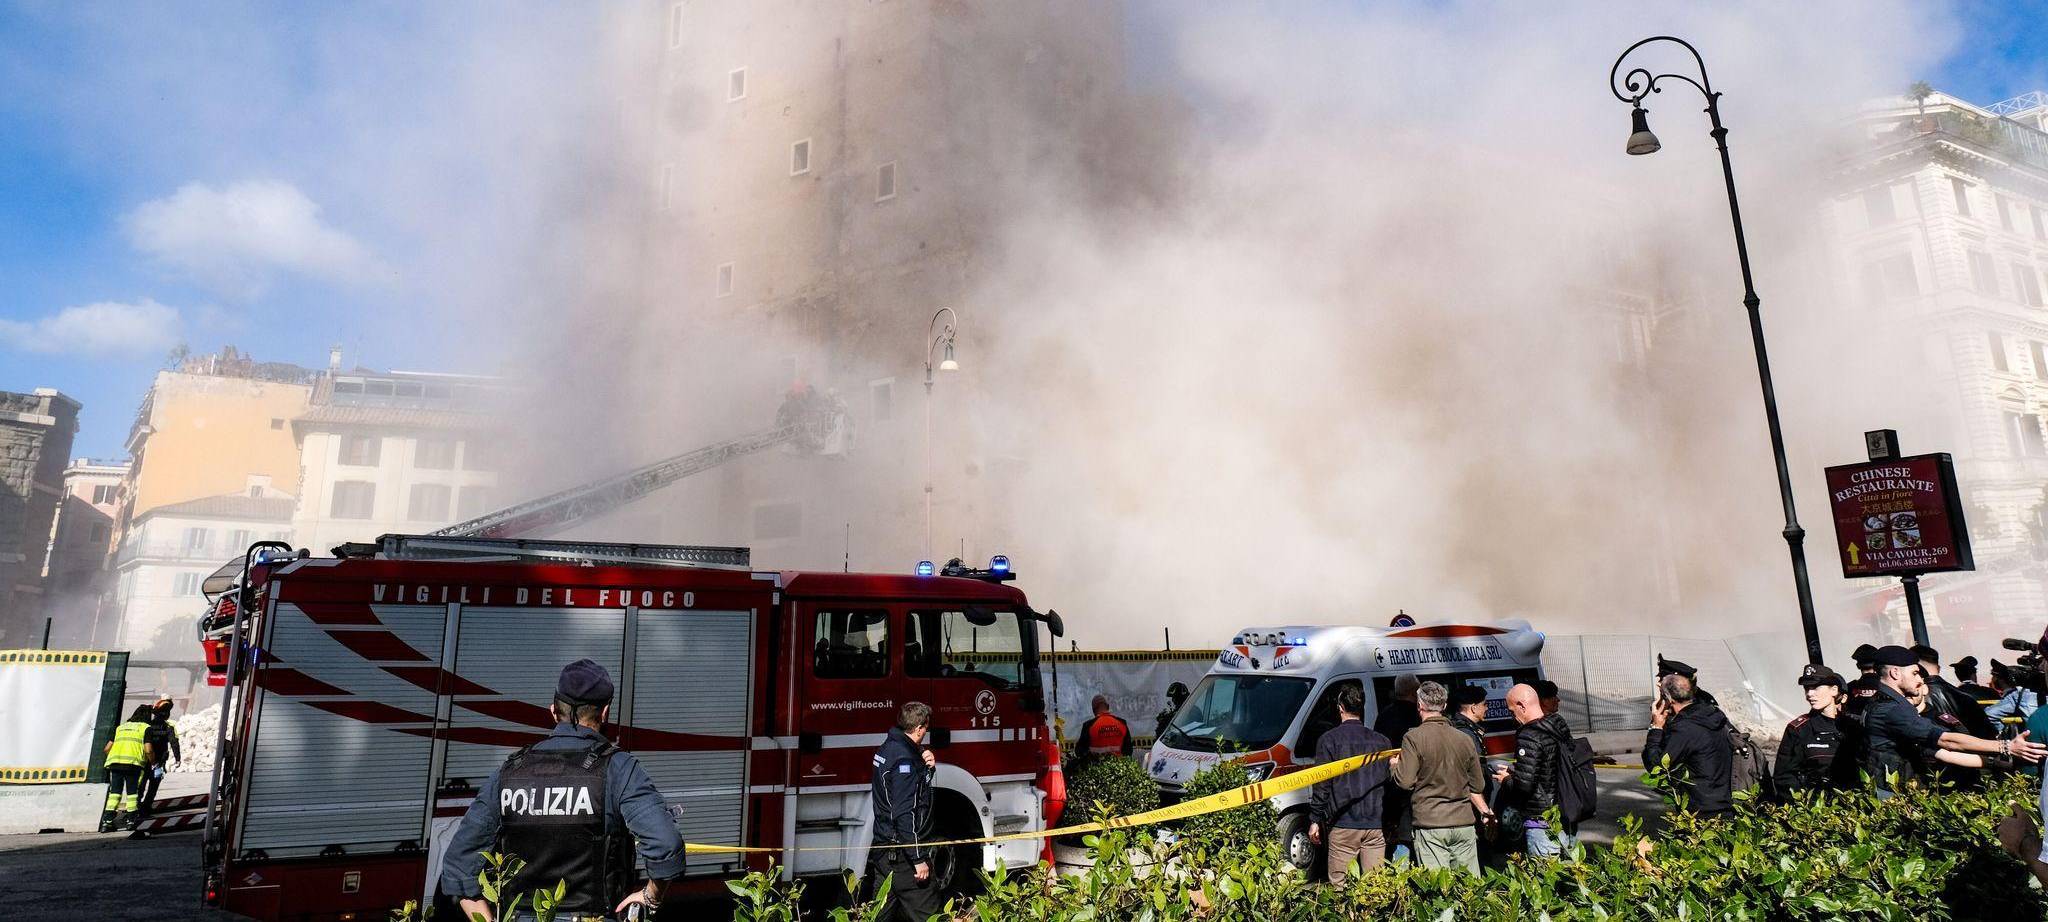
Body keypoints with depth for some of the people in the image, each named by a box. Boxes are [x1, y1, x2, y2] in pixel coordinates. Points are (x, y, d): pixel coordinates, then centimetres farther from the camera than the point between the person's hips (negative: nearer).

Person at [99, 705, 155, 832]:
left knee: (114, 792, 7)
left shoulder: (120, 727, 26)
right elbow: (148, 751, 0)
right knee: (132, 793, 7)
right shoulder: (146, 728, 11)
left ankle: (107, 821, -1)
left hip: (115, 762, 4)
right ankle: (130, 820, 5)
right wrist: (153, 762, 17)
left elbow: (106, 749, 19)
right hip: (133, 763, -4)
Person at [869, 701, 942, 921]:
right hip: (901, 852, -10)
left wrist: (926, 764, 2)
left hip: (882, 847, 10)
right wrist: (919, 858, -23)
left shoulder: (889, 747, 9)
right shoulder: (904, 759, -21)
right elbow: (904, 814, -25)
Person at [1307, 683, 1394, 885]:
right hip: (1376, 825, 4)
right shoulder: (1382, 741, 8)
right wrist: (1391, 823, 20)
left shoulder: (1329, 739, -4)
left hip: (1343, 825, -4)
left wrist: (1315, 820, 2)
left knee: (1339, 886, 2)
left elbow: (1322, 784, -5)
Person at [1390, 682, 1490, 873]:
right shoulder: (1464, 739, 8)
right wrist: (1485, 811, 34)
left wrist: (1395, 766, 8)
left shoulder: (1414, 737, -9)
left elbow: (1405, 782, -13)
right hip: (1464, 823, 5)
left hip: (1430, 823, -5)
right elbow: (1477, 787, 16)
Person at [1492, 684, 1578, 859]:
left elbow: (1524, 785, -24)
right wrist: (1514, 770, 15)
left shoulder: (1529, 738, -22)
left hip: (1544, 826, -9)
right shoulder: (1560, 726, 5)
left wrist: (1506, 780, -4)